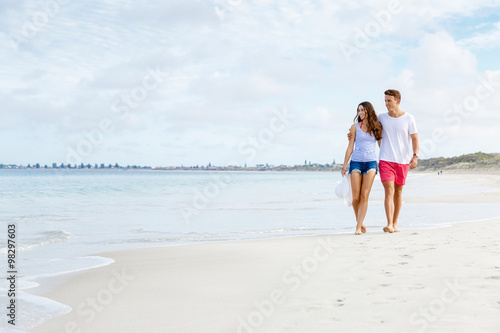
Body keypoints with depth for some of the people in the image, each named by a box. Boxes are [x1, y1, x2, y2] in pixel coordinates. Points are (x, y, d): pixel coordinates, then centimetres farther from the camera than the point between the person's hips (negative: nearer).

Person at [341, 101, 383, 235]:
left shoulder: (377, 127, 8)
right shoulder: (355, 127, 5)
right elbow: (350, 147, 6)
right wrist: (344, 166, 4)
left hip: (371, 163, 0)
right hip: (356, 162, 0)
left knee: (364, 196, -10)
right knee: (356, 198, -4)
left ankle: (358, 226, -9)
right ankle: (359, 222, 18)